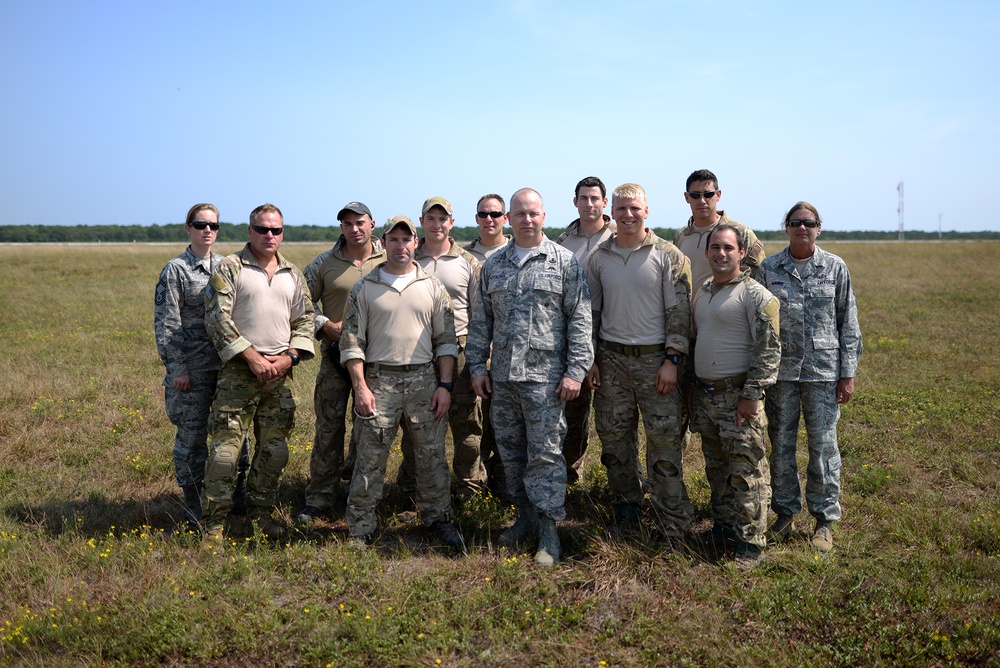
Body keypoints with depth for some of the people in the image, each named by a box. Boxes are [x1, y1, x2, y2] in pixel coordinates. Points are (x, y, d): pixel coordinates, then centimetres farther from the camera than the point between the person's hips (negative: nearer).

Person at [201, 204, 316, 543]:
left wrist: (289, 356, -3)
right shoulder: (229, 268, -1)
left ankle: (262, 511, 25)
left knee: (274, 448, 10)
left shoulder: (293, 274, 13)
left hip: (280, 372, 5)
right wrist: (252, 356, -13)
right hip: (238, 371, -5)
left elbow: (305, 320, 13)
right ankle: (215, 521, 5)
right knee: (226, 446, -6)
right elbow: (217, 318, -8)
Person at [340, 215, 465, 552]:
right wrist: (360, 387, -6)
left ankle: (437, 517, 22)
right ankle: (361, 528, 11)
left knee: (431, 452, 6)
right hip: (379, 380, -1)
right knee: (371, 456, 1)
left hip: (424, 379, 1)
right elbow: (352, 341, 3)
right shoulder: (364, 288, 5)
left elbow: (446, 339, 7)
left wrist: (445, 384, -1)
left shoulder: (432, 286, 8)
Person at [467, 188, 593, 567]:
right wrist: (477, 365, 9)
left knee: (545, 452, -3)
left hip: (544, 375, -5)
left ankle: (548, 531, 6)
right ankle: (525, 517, 27)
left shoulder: (564, 262, -1)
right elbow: (480, 321, 15)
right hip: (502, 376, 5)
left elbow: (580, 320, -4)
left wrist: (575, 370, -10)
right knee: (510, 450, 12)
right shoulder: (492, 266, 12)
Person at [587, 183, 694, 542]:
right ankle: (626, 505, 27)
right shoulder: (599, 257, 7)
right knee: (614, 436, 10)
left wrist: (672, 360, -11)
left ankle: (674, 523, 5)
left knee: (665, 440, -4)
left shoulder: (668, 255, -3)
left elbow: (679, 311, -5)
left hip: (655, 360, -3)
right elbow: (591, 311, 12)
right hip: (611, 358, 4)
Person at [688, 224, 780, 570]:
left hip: (738, 395, -7)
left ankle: (750, 543, 4)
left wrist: (751, 395, -18)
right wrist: (690, 385, 18)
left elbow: (769, 349, -14)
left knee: (745, 471, -4)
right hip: (704, 395, 7)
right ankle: (723, 527, 29)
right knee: (716, 468, 16)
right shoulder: (701, 293, 14)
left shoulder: (755, 294, -10)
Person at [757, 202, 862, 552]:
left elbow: (848, 322, 4)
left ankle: (824, 519, 19)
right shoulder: (768, 269, 3)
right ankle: (785, 513, 25)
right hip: (780, 370, 1)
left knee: (823, 445, 4)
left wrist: (848, 373, 0)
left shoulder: (836, 268, 2)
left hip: (823, 370, -1)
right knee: (781, 444, 8)